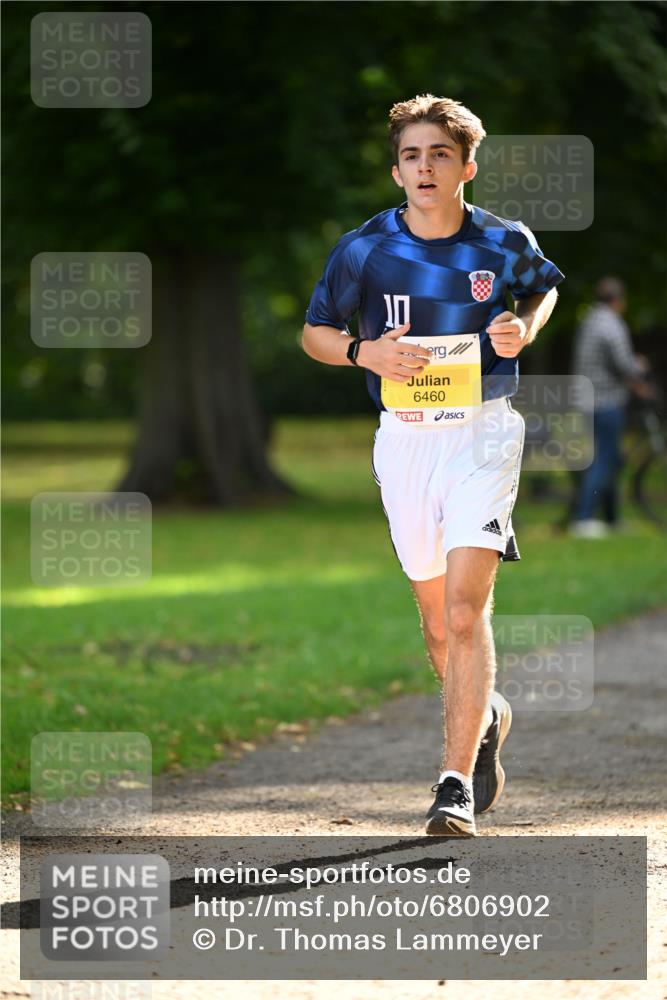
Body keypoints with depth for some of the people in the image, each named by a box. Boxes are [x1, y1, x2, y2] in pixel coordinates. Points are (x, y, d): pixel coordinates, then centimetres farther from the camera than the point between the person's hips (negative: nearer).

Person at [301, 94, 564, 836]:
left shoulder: (505, 244, -4)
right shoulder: (363, 249, -5)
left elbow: (545, 287, 18)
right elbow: (313, 331, 7)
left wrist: (523, 328, -3)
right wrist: (365, 351, -14)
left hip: (484, 432, -2)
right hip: (403, 437, 2)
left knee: (465, 607, -17)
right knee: (436, 618, 12)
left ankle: (457, 785, -17)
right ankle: (485, 716, 43)